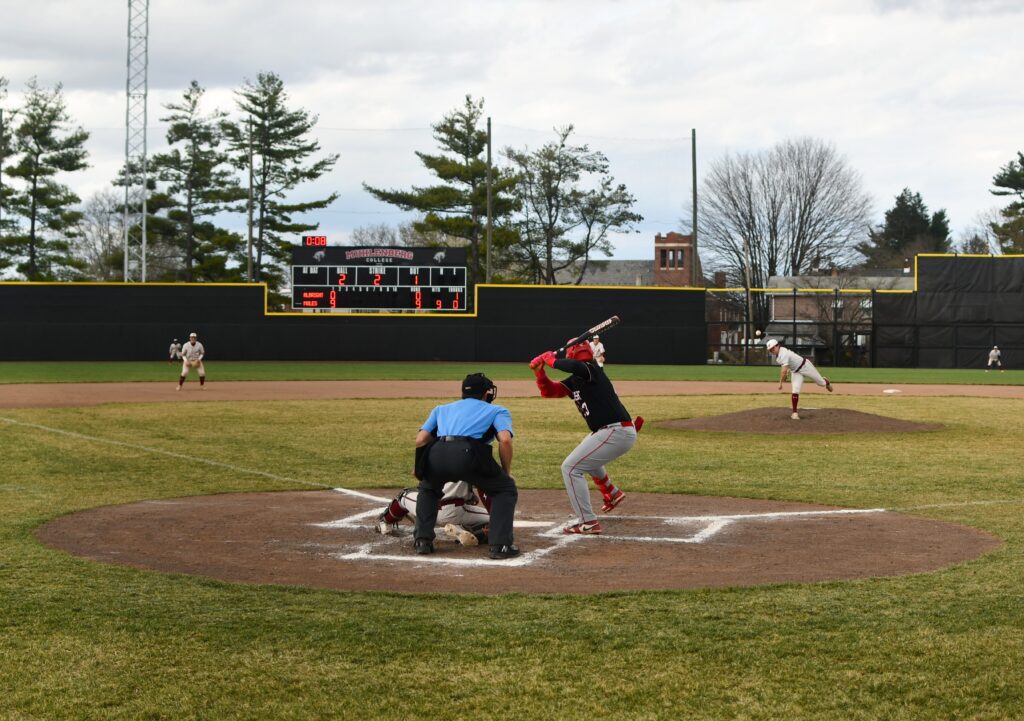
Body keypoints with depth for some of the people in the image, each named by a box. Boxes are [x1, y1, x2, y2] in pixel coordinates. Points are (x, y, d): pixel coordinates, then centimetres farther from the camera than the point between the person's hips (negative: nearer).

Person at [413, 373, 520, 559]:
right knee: (506, 488, 18)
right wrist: (507, 472, 16)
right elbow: (505, 440, 5)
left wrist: (422, 467, 38)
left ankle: (422, 540, 23)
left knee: (428, 488, 36)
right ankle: (500, 545, 5)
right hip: (468, 454, -4)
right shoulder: (497, 410, 26)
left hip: (436, 453, 4)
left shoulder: (441, 409, 35)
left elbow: (420, 440, 23)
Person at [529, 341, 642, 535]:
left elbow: (574, 366, -36)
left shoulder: (590, 370, -14)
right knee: (586, 455, 38)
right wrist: (539, 371, 1)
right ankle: (612, 493, 52)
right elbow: (549, 391, 17)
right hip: (607, 431, 11)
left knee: (571, 467, -10)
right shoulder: (574, 381, 14)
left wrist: (550, 359, -20)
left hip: (617, 432, -11)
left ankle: (588, 523, -10)